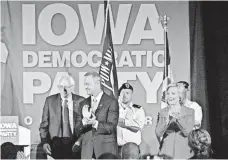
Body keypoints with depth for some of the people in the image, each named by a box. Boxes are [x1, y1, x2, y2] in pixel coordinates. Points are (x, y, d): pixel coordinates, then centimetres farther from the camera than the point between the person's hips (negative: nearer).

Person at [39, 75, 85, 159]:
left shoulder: (81, 101, 3)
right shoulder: (50, 101, 6)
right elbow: (44, 124, 6)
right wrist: (44, 142, -5)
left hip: (75, 143, 0)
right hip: (56, 144, 0)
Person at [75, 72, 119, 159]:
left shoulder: (111, 102, -1)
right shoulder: (83, 104, 13)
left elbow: (111, 128, -9)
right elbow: (77, 130, 7)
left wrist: (95, 123, -26)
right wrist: (84, 121, -15)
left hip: (106, 149, -3)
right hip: (87, 151, 4)